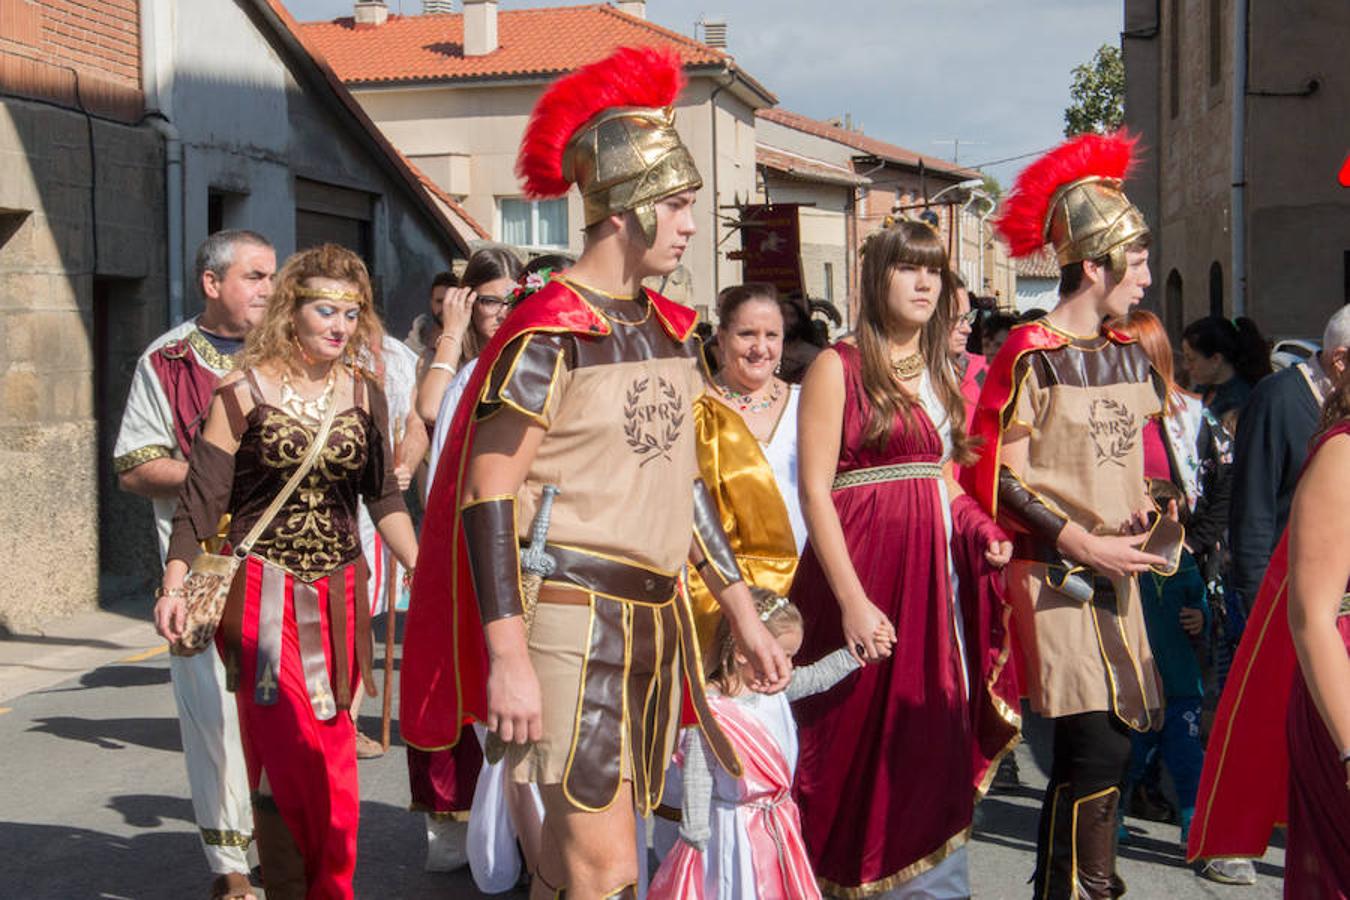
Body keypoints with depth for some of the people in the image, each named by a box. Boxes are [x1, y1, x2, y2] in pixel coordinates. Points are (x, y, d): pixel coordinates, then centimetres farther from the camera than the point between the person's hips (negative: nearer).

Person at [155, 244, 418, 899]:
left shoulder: (363, 393, 6)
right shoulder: (244, 391, -5)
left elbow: (383, 498, 12)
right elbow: (201, 499, -5)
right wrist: (174, 585, -14)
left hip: (339, 596, 3)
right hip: (264, 592, -3)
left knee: (327, 749, 6)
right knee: (285, 750, -7)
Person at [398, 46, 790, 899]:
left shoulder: (671, 332, 11)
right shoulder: (547, 334, -12)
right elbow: (485, 499, -14)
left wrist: (745, 616, 17)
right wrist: (509, 660, -19)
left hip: (657, 620, 7)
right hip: (574, 620, -7)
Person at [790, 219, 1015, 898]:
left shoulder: (940, 374, 16)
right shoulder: (839, 367, -4)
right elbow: (814, 491, -11)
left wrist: (982, 530, 1)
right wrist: (853, 600, -18)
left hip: (930, 578, 6)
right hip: (857, 571, -6)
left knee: (932, 751, 6)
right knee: (856, 746, 0)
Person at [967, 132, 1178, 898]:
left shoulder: (1131, 355, 13)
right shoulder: (1032, 357, -10)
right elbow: (998, 477, -13)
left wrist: (1148, 518, 4)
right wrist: (1083, 545, -17)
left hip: (1118, 574, 7)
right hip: (1056, 576, -7)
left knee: (1116, 742, 9)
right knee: (1095, 748, -11)